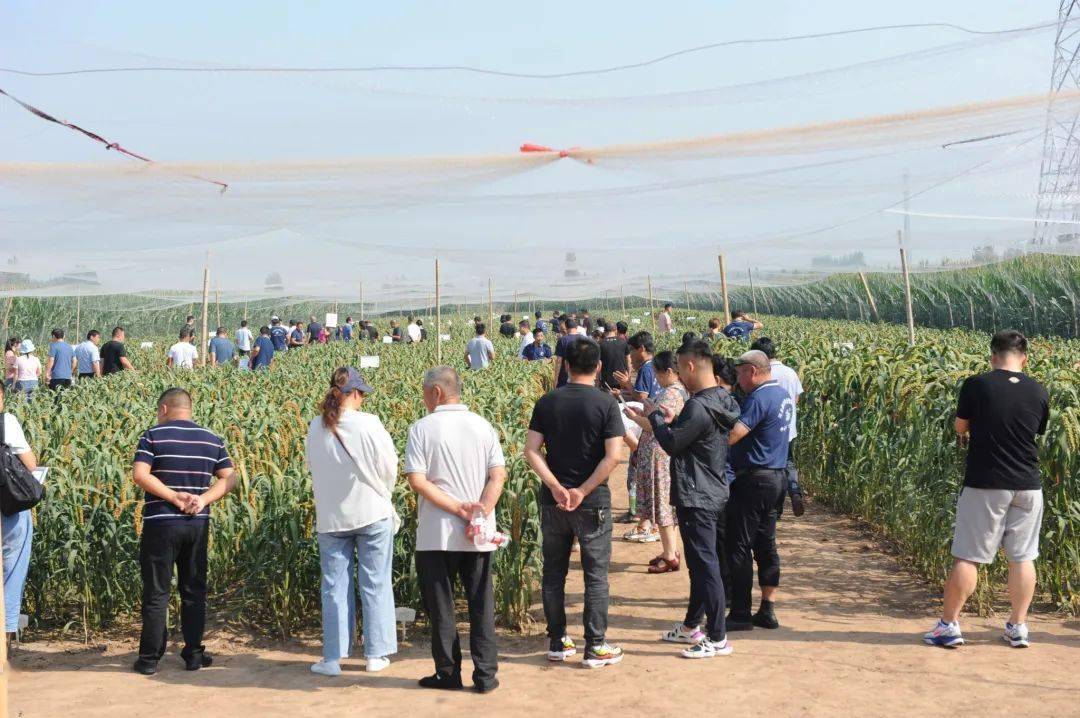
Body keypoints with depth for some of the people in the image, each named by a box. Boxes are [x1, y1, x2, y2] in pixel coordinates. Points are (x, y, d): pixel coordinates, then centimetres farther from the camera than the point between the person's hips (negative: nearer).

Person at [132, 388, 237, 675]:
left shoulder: (153, 436, -4)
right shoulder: (212, 440, 8)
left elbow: (140, 475, -16)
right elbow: (229, 479, 2)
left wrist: (174, 497, -14)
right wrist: (204, 499, -8)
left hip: (161, 523, -3)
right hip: (197, 524, 3)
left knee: (156, 592, 3)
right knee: (194, 592, 12)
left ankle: (149, 658, 7)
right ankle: (194, 655, 15)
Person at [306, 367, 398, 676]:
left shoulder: (316, 428, -5)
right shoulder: (369, 424, -15)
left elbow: (313, 468, 8)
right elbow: (389, 467, -6)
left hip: (331, 517, 3)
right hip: (372, 512, -2)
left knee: (335, 586, 9)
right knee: (375, 584, 8)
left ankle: (333, 658, 11)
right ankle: (376, 654, 13)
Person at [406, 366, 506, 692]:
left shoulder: (421, 429, -6)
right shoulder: (483, 426, 4)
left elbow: (417, 480, -14)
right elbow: (499, 476, -4)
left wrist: (457, 507, -14)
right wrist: (480, 514, -10)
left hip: (436, 534, -3)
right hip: (479, 536, 3)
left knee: (440, 605, 9)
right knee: (481, 604, 9)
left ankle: (448, 673, 14)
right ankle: (486, 675, 9)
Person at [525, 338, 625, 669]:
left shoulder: (547, 402, 1)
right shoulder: (606, 403, -8)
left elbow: (531, 450, -6)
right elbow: (613, 456, -17)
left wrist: (556, 487, -12)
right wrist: (582, 491, -14)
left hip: (553, 500, 3)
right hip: (593, 502, -3)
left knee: (553, 572, 14)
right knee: (596, 574, 5)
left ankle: (557, 642, 20)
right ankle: (596, 646, 8)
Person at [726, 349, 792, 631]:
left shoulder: (758, 398, -18)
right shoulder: (783, 395, 12)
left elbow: (731, 436, -27)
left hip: (754, 480, -10)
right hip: (776, 477, 10)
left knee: (739, 547, -2)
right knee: (766, 545, 13)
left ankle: (740, 614, 2)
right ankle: (768, 610, 17)